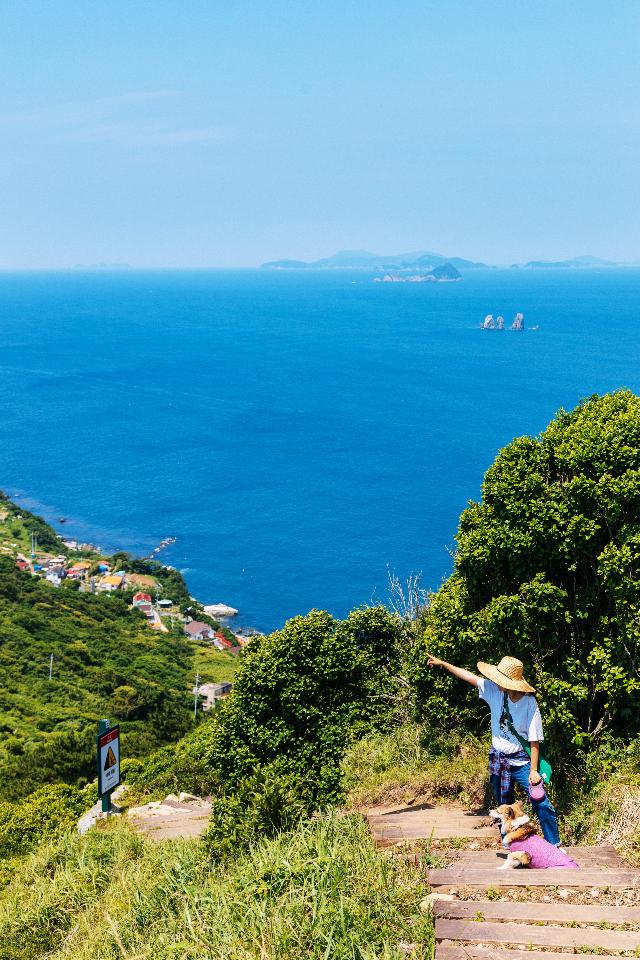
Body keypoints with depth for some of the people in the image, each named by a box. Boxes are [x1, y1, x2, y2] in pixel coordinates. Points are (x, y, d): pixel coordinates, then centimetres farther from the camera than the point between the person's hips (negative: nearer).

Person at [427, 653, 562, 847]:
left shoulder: (529, 703, -19)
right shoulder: (493, 690, -7)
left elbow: (534, 739, -17)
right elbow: (469, 676, 4)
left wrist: (533, 770, -17)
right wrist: (442, 663, 10)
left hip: (520, 761, -5)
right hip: (497, 760, 5)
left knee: (542, 804, -11)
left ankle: (554, 846, 2)